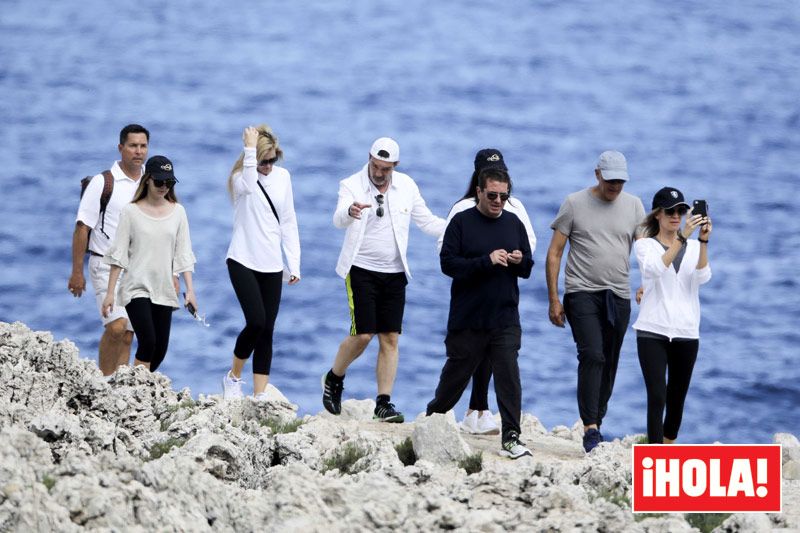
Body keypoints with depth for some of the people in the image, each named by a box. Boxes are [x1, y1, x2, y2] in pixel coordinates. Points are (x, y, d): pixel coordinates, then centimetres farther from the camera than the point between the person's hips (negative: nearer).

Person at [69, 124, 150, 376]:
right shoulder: (103, 183, -6)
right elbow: (82, 227, -6)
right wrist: (77, 272, -9)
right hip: (107, 266, -5)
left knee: (127, 336, 4)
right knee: (116, 326, -20)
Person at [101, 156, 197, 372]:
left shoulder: (177, 212, 7)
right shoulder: (131, 212, -3)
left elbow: (183, 254, 8)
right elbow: (118, 255, -2)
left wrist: (189, 289, -1)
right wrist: (110, 292, -6)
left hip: (164, 290, 4)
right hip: (137, 288, -4)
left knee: (160, 348, 1)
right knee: (148, 341, -19)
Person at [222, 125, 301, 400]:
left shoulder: (282, 176, 7)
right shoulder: (240, 177, -5)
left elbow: (288, 222, 12)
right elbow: (248, 185, -32)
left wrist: (294, 264, 8)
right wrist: (250, 149, -30)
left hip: (271, 265, 4)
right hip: (243, 261, -4)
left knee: (267, 330, 1)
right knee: (256, 322, -17)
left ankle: (259, 396, 3)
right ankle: (233, 376, 7)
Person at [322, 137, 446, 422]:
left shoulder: (406, 186, 4)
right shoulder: (352, 185, -8)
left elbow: (427, 222, 11)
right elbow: (338, 219, -27)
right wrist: (350, 211, -52)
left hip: (394, 273, 4)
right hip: (362, 270, -4)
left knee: (390, 339, 0)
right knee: (363, 335, -10)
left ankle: (383, 403, 4)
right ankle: (334, 379, 16)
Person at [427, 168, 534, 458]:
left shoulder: (514, 223, 9)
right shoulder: (461, 222, -3)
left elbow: (528, 269, 15)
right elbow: (448, 263, -11)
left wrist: (519, 261, -9)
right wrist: (486, 261, -21)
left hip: (505, 318, 2)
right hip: (467, 318, -2)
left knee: (509, 375, -9)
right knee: (457, 372, 11)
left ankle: (511, 437, -10)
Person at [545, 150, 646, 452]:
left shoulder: (633, 206, 8)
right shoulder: (575, 204, -1)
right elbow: (554, 253, 1)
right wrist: (553, 300, -4)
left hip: (618, 296, 4)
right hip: (582, 292, -4)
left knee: (609, 364, 7)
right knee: (592, 356, -19)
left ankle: (596, 423, 17)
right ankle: (590, 428, -24)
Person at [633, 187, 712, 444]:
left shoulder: (694, 247, 11)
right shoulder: (645, 245, 3)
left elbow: (703, 276, -8)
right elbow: (654, 269, -18)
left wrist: (703, 241, -23)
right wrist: (681, 237, -27)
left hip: (686, 332, 3)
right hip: (653, 331, -3)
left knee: (677, 398, 10)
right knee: (657, 397, -14)